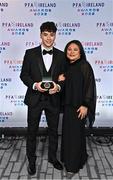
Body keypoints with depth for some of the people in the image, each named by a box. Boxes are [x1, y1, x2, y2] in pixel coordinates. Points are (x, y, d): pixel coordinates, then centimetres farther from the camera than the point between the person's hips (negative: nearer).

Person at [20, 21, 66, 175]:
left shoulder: (61, 55, 1)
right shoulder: (30, 53, -3)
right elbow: (24, 75, -2)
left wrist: (58, 86, -16)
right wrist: (34, 85, -19)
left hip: (53, 99, 2)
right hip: (35, 98, -1)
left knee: (54, 130, 15)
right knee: (32, 131, 10)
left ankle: (53, 157, 37)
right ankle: (31, 161, 29)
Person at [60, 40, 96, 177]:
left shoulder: (85, 66, -11)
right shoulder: (66, 66, 7)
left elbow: (90, 86, -14)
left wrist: (85, 105, -18)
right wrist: (60, 80, -6)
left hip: (79, 106, -6)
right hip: (68, 105, 6)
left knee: (76, 133, 2)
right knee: (67, 132, 12)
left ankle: (74, 164, 16)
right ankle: (68, 158, 32)